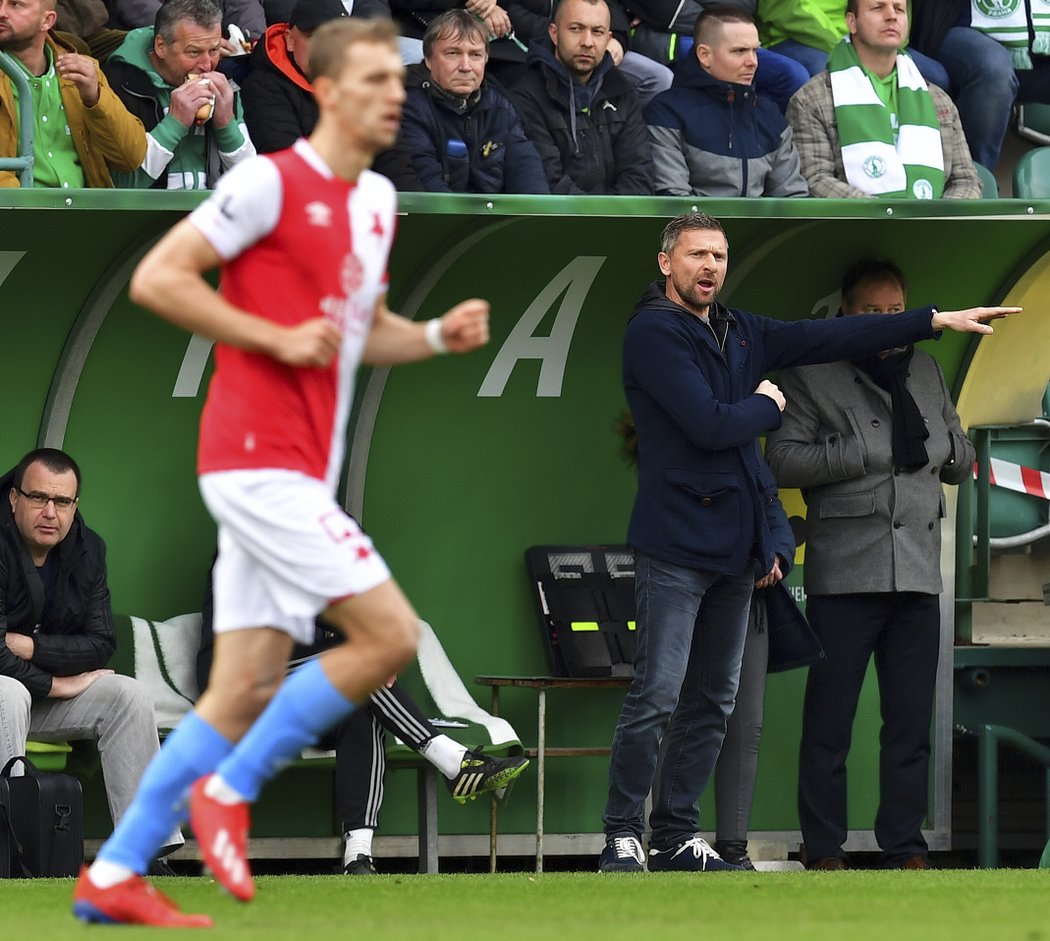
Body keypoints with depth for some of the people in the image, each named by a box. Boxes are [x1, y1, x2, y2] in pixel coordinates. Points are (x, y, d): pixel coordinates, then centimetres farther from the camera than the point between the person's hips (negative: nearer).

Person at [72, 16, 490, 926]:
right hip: (258, 460, -9)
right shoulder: (270, 183, -9)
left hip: (298, 473, 9)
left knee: (247, 689, 5)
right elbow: (157, 278, -12)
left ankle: (114, 874, 8)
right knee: (390, 632, -15)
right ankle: (229, 791, -4)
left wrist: (439, 334, 9)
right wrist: (277, 336, -17)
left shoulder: (377, 200, 17)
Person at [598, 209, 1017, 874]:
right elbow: (710, 425, -19)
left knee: (713, 702, 9)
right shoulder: (654, 333, -10)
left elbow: (829, 339, 17)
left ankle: (677, 837, 13)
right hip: (677, 544, -8)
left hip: (735, 543, 8)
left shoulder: (742, 333, 14)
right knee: (657, 696, -11)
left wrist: (937, 320, 15)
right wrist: (766, 405, 0)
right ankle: (623, 836, -6)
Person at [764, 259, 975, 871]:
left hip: (917, 572, 4)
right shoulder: (812, 376, 4)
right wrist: (869, 453, -12)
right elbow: (784, 459, -8)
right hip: (845, 572, -4)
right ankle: (826, 850, 3)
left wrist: (933, 444, 1)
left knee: (911, 721, 3)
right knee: (829, 721, -3)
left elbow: (963, 462, 22)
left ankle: (906, 846, 9)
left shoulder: (927, 373, 18)